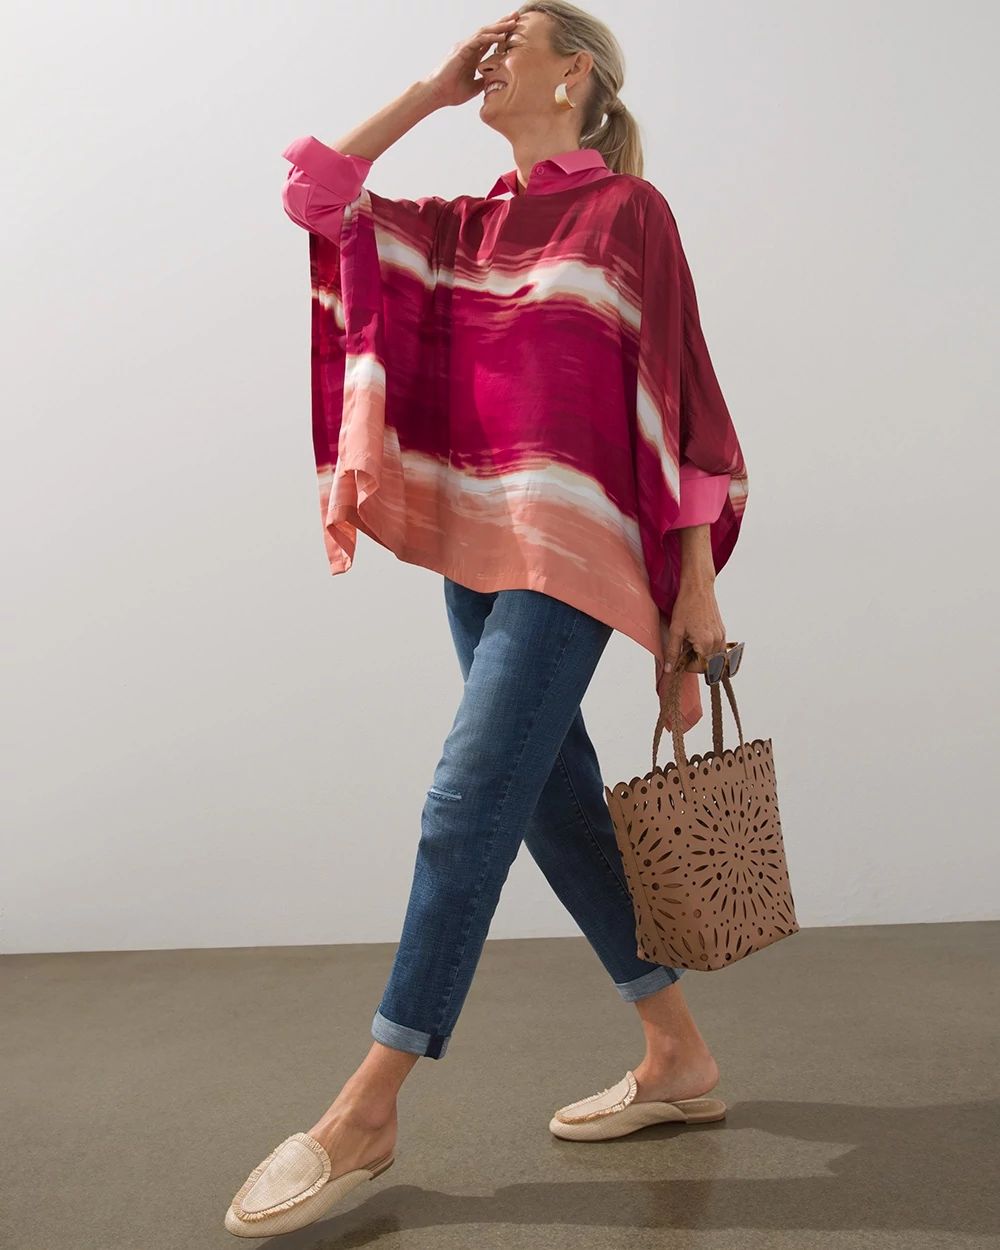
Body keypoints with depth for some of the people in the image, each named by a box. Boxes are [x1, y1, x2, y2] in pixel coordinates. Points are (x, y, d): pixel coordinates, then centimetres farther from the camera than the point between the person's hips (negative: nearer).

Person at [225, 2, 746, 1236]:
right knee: (558, 808, 8)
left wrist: (697, 583, -9)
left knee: (467, 809, -10)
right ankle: (679, 1060, 22)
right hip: (474, 552, 7)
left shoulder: (627, 211, 1)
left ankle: (366, 1113, 0)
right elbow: (314, 193, 15)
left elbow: (682, 395, -4)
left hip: (569, 554, -7)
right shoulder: (465, 228, 18)